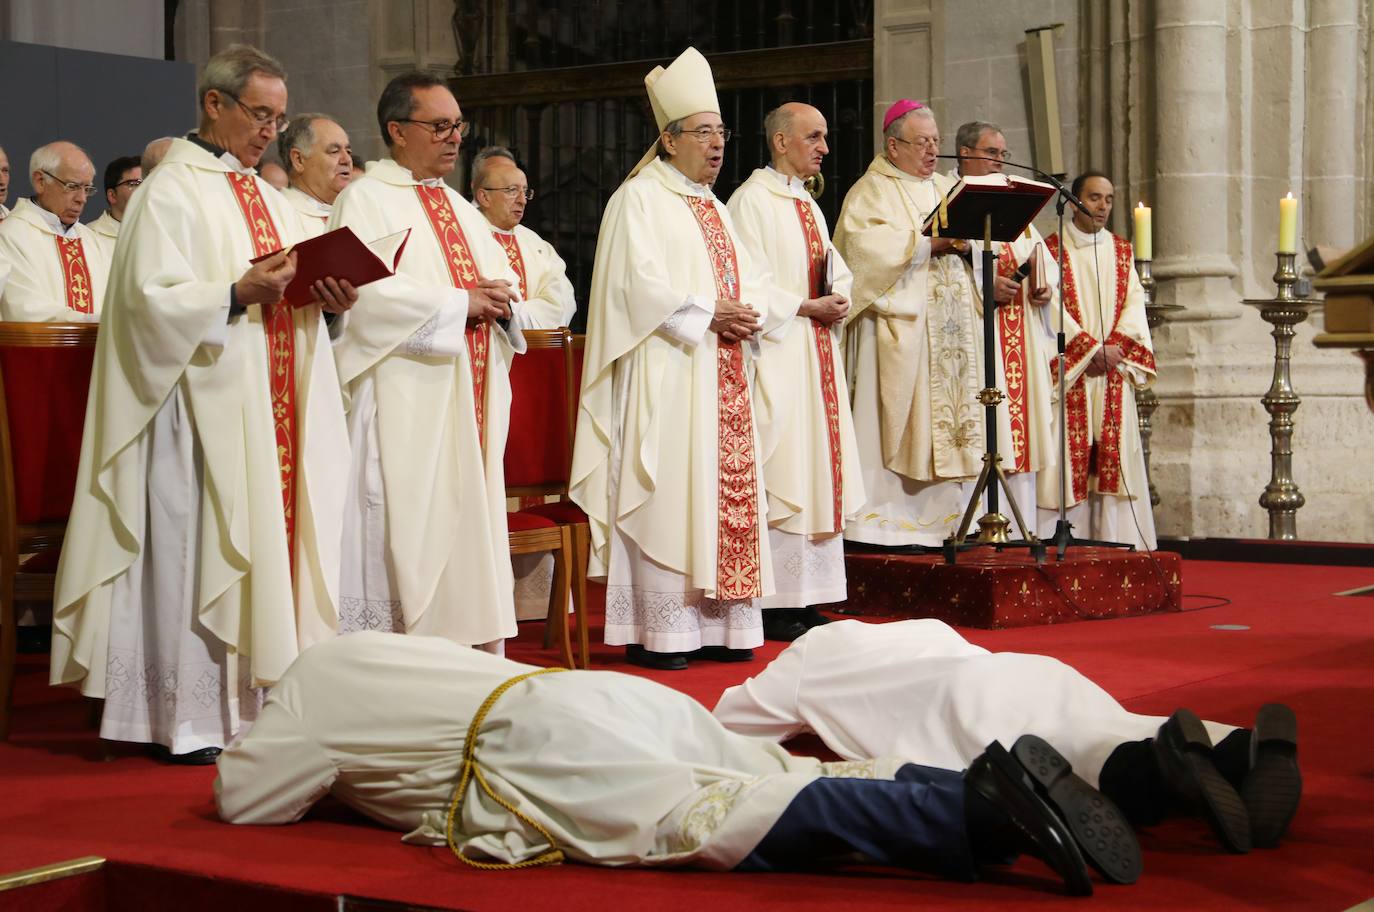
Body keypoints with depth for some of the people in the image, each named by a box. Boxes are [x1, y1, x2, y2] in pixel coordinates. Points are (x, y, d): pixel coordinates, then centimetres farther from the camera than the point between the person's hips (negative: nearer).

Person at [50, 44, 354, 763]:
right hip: (201, 404, -8)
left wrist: (321, 295, -2)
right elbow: (151, 298, -15)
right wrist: (239, 293, -25)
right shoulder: (170, 192, -5)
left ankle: (249, 703, 13)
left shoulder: (266, 198, 20)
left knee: (265, 541, 7)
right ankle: (186, 722, 0)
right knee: (195, 550, -6)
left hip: (270, 407, 8)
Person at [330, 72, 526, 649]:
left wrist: (500, 302, -3)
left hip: (470, 403, 8)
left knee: (467, 531, 7)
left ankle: (469, 648, 10)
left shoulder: (459, 208, 22)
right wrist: (459, 304, -15)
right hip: (408, 405, -8)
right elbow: (369, 291, -19)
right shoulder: (366, 200, -4)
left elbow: (501, 283, 21)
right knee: (410, 530, -8)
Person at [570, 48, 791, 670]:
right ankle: (657, 632, -5)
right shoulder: (639, 199, -4)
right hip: (668, 373, -8)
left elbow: (749, 278, 18)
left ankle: (714, 622, 10)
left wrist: (749, 313, -3)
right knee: (667, 495, -9)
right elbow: (641, 280, -15)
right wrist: (707, 314, -16)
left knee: (726, 491, 5)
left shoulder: (715, 208, 21)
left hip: (724, 377, 8)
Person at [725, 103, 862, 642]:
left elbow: (838, 274, 20)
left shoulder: (809, 206, 19)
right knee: (782, 472, -9)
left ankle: (806, 598, 11)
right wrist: (807, 306, -15)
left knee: (819, 471, 7)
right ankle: (776, 605, -5)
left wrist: (837, 301, 0)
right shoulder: (751, 201, -8)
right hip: (778, 353, -9)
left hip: (819, 350, 9)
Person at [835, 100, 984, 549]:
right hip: (898, 324, -7)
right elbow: (867, 243, -18)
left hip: (950, 328, 7)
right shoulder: (872, 191, -1)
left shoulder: (945, 188, 21)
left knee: (949, 419, 4)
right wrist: (930, 243, -19)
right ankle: (883, 520, -8)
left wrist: (963, 242, -7)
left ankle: (942, 517, 7)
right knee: (897, 421, -10)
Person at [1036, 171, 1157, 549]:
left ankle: (1114, 538, 1)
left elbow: (1134, 302, 7)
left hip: (1113, 373, 4)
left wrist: (1114, 347, -9)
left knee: (1115, 456, 0)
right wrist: (1091, 349, -13)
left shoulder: (1121, 249, 15)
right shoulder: (1052, 248, 1)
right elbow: (1052, 306, -7)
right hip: (1069, 370, -4)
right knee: (1069, 457, -6)